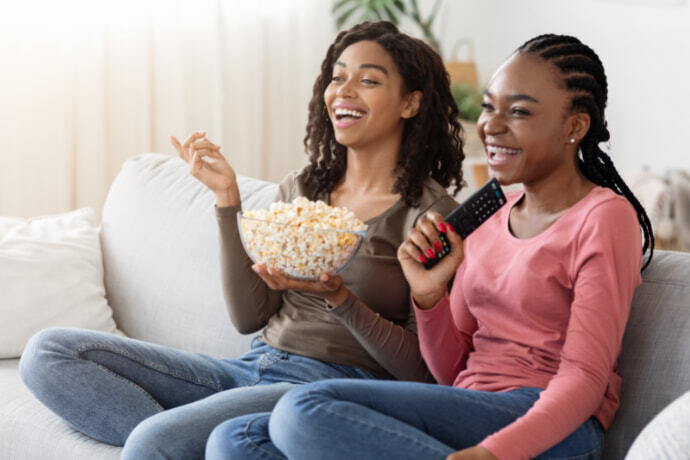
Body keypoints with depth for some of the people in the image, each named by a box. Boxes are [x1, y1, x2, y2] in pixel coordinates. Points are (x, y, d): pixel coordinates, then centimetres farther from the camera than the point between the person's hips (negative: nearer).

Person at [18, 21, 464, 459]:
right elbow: (250, 316, 7)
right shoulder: (301, 188, 14)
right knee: (48, 352, -8)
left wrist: (338, 296, -21)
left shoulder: (430, 213, -4)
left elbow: (420, 369, -6)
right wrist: (227, 197, 1)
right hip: (254, 370, 8)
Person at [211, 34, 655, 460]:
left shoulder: (603, 217, -2)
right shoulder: (490, 216, 19)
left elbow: (585, 378, -12)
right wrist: (429, 294, -2)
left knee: (307, 409, -27)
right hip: (470, 421, 8)